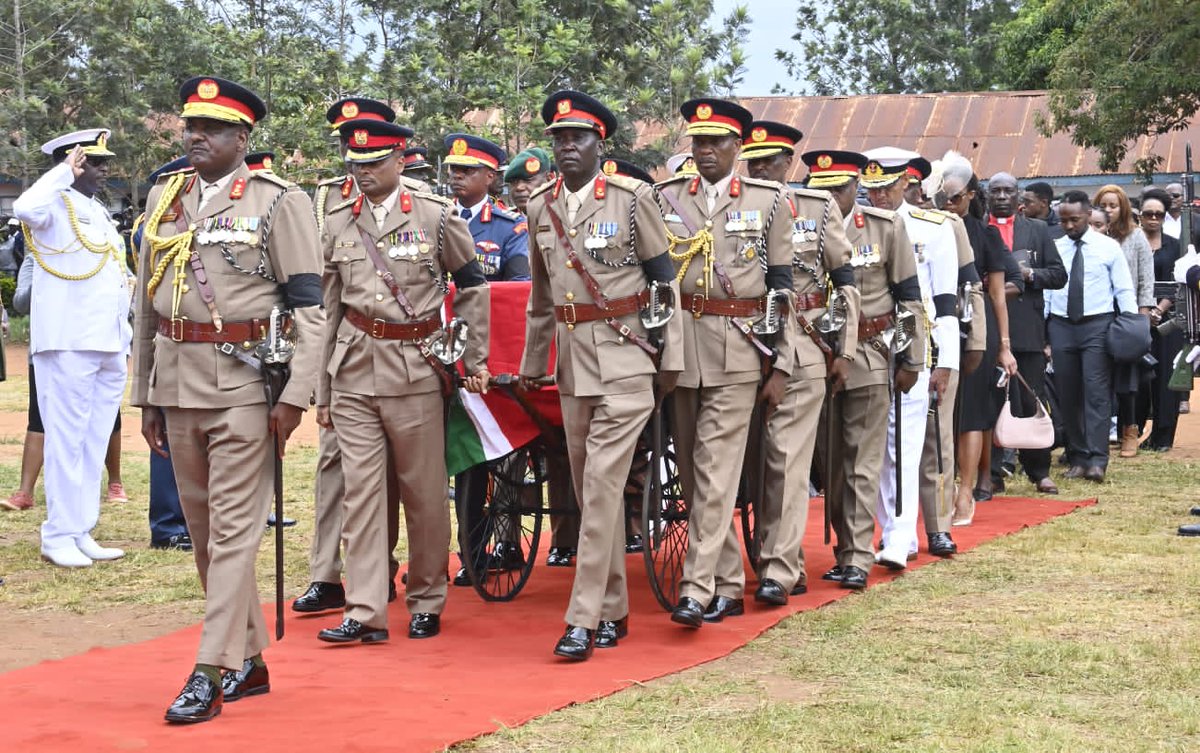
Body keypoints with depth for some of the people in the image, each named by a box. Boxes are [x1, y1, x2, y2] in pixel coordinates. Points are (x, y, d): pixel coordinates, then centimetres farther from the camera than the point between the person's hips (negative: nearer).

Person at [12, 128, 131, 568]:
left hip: (108, 347, 8)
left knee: (94, 444, 10)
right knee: (67, 441, -4)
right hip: (68, 346, -8)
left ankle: (82, 534, 16)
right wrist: (65, 171, -18)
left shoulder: (99, 213, 20)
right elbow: (26, 207, -30)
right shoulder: (57, 206, -5)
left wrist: (124, 343, 19)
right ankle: (59, 537, 2)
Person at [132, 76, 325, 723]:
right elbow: (147, 303, 16)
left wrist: (295, 396, -14)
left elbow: (309, 305, -7)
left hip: (244, 383, -6)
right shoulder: (163, 199, 12)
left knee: (232, 528, -6)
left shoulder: (279, 201, -4)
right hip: (177, 384, 6)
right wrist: (144, 395, 14)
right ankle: (248, 659, 23)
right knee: (203, 528, 11)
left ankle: (212, 672, -2)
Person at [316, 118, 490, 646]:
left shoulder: (436, 217, 0)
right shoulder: (338, 225, 9)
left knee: (425, 491, 4)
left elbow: (472, 286, 8)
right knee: (360, 489, -1)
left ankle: (426, 602, 18)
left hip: (417, 368, -3)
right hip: (353, 372, 3)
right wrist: (323, 391, 12)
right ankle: (365, 612, 1)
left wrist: (476, 360, 5)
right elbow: (328, 309, 12)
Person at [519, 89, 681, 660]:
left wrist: (672, 356, -3)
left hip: (625, 359, -5)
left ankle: (584, 619, -9)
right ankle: (614, 610, 21)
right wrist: (531, 362, 21)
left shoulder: (633, 198, -4)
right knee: (590, 489, 10)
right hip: (573, 362, 5)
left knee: (602, 485, -11)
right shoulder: (541, 207, 10)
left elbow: (667, 279, -1)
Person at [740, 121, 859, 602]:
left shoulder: (819, 209, 5)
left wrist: (845, 350, 2)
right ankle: (789, 565, 17)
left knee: (787, 459, -10)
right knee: (756, 462, 6)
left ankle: (778, 572, -10)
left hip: (802, 349, -3)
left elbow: (846, 282, 7)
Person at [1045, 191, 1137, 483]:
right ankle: (1077, 458, 14)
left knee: (1096, 391, -12)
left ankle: (1096, 460, -16)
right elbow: (1045, 290, 8)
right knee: (1068, 395, 5)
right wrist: (1039, 331, 3)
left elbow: (1124, 290, 2)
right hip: (1061, 326, 3)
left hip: (1097, 325, -3)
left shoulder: (1109, 247, 2)